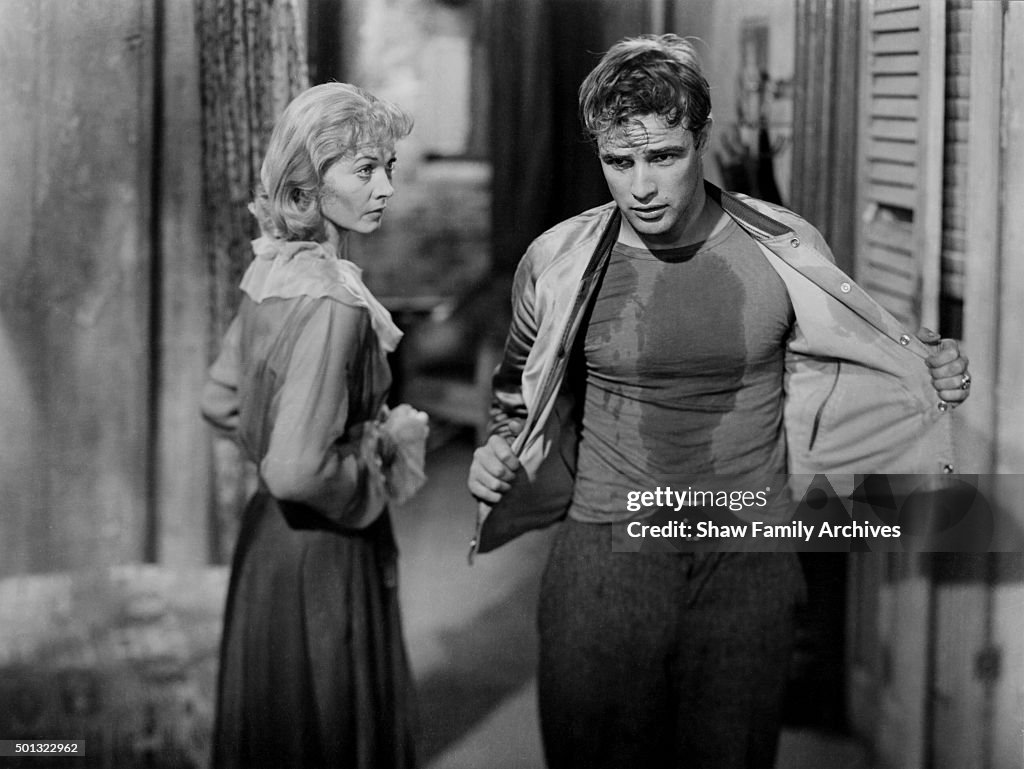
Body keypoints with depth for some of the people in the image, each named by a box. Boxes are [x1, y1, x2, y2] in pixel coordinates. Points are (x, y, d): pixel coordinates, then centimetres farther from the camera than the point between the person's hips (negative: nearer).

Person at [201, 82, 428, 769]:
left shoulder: (272, 270, 3)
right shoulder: (333, 304, -25)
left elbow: (220, 402, 15)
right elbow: (299, 472, -30)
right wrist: (382, 448, -14)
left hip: (269, 533, 9)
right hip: (325, 556, -9)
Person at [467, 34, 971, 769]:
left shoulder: (786, 250, -5)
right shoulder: (558, 263, -3)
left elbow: (843, 370, 13)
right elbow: (523, 396, 16)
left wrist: (929, 370, -3)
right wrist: (499, 451, -3)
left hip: (748, 569, 0)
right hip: (602, 563, 0)